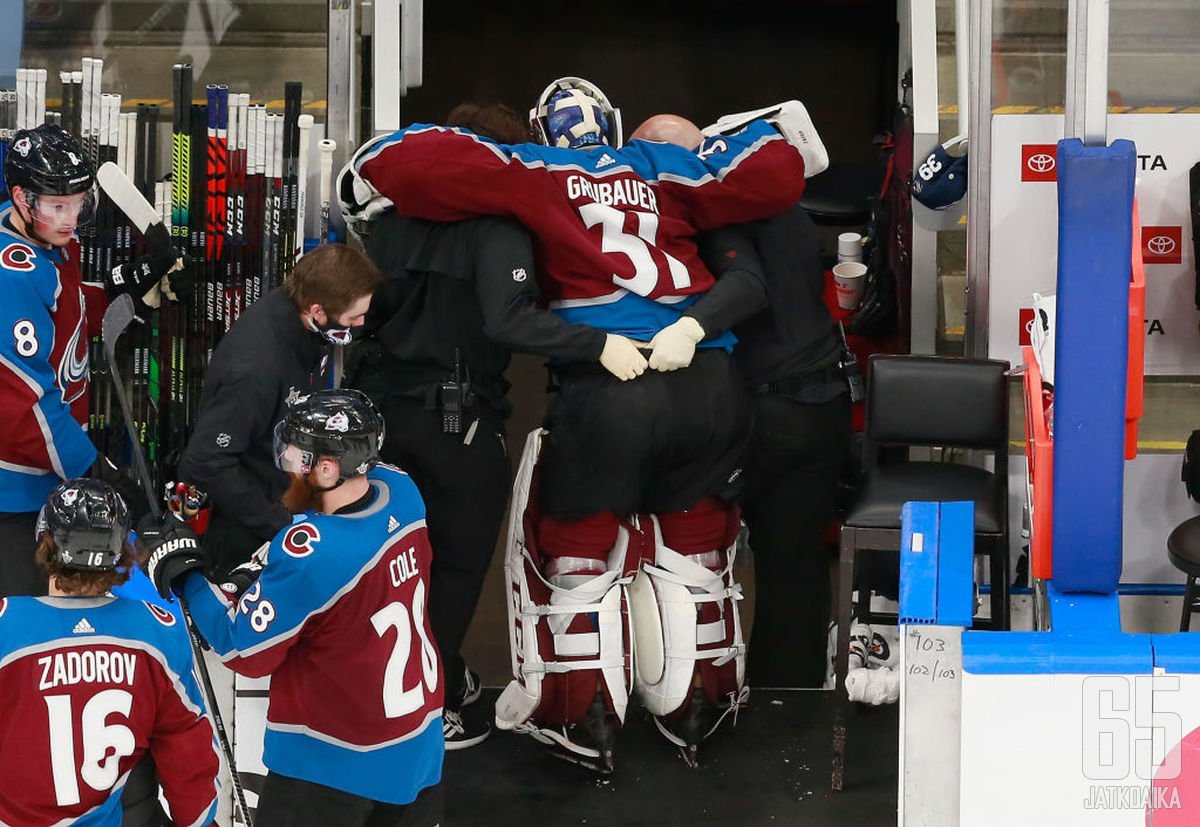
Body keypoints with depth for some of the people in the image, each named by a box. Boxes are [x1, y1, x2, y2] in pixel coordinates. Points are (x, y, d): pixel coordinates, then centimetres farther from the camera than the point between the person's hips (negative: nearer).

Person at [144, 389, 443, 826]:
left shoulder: (309, 553, -29)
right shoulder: (401, 492, -9)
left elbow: (245, 650, -16)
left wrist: (182, 570, -8)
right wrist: (264, 573, 0)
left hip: (335, 763, -7)